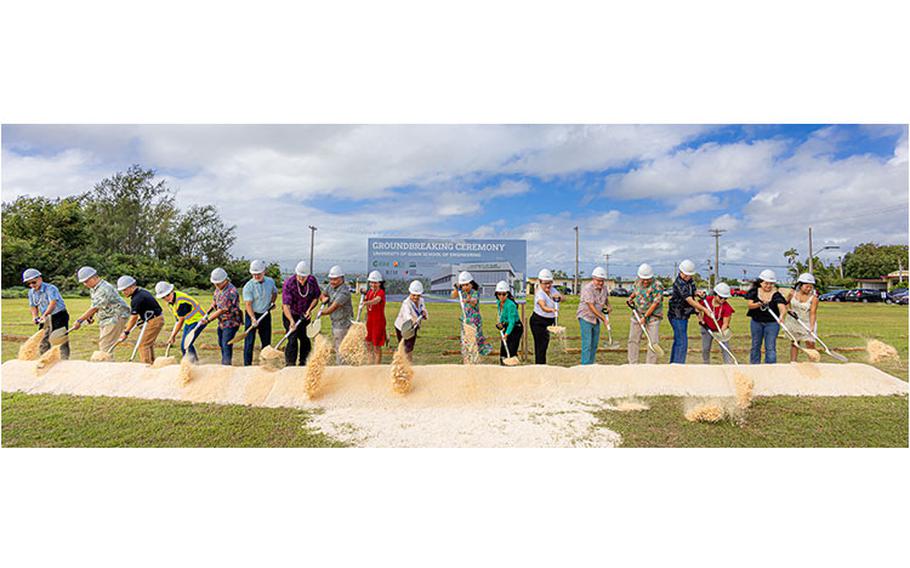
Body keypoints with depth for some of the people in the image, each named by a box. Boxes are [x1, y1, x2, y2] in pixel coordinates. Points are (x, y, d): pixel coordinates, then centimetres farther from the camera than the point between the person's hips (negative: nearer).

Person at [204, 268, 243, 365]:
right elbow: (214, 302, 20)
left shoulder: (231, 292, -27)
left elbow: (222, 310, -24)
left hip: (231, 322, -10)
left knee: (226, 344, -11)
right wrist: (207, 313, 7)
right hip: (221, 321, 10)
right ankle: (224, 363, 34)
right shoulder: (219, 288, 2)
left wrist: (208, 320, -16)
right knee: (221, 343, 19)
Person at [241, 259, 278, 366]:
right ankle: (247, 365, 5)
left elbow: (275, 293, 21)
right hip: (252, 315, -4)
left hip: (265, 314, 4)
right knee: (249, 342, -3)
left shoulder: (270, 281, -1)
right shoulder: (248, 286, -15)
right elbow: (248, 304, -19)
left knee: (266, 341, 10)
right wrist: (253, 318, -30)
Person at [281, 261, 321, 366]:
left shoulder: (312, 280, -13)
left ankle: (303, 363, 26)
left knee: (305, 339, 9)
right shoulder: (288, 283, -25)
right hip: (290, 315, -4)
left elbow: (316, 297, 1)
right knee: (292, 340, -11)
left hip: (305, 315, 4)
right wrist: (291, 321, -42)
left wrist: (310, 309, -14)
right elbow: (286, 305, -30)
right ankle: (290, 365, -2)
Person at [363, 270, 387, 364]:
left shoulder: (381, 292, -17)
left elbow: (376, 300, -40)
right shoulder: (369, 292, 5)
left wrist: (366, 303, -57)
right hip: (370, 321, 7)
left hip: (379, 322, -7)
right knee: (369, 343, 16)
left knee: (377, 347, 0)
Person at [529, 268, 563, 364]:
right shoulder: (539, 294, -24)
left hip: (549, 322, 8)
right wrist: (552, 310, -60)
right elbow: (543, 307, -41)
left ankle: (542, 365, 26)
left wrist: (558, 297, -26)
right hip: (538, 322, -8)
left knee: (545, 344, 15)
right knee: (540, 346, -8)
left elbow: (562, 298, -4)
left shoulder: (552, 290, 0)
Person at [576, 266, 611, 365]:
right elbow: (591, 307, -25)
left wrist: (608, 306, 5)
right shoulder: (587, 288, -21)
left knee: (594, 344, 10)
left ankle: (591, 365, 20)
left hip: (596, 318, 7)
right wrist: (603, 318, -26)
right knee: (587, 344, -11)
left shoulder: (604, 287, 2)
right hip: (586, 317, -7)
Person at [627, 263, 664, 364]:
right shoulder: (637, 282, 1)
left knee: (653, 342, -6)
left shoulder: (657, 286, -17)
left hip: (653, 315, -5)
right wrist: (630, 298, 5)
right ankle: (632, 364, 16)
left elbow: (655, 304, -18)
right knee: (633, 339, 6)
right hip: (637, 314, 5)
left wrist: (645, 317, -18)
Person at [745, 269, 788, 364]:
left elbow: (782, 306, -26)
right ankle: (754, 366, 25)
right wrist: (759, 304, -30)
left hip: (772, 323, -2)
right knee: (756, 346, 13)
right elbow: (749, 305, -11)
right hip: (756, 322, 3)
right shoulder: (755, 291, -3)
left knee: (770, 347, -4)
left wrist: (782, 314, -47)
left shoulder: (776, 294, -11)